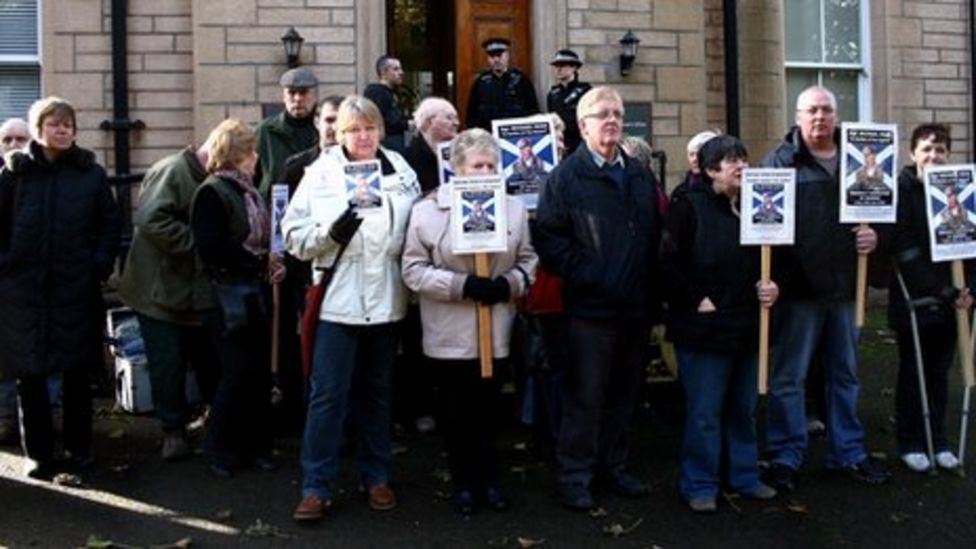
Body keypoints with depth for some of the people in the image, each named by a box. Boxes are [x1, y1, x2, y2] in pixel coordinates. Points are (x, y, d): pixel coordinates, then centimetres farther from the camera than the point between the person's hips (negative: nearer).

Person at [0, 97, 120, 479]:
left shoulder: (91, 173, 3)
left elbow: (110, 222, 6)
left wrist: (102, 264, -3)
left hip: (77, 288, 0)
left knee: (77, 371, 8)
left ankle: (79, 446, 21)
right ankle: (38, 452, 16)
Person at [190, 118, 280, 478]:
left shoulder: (249, 191, 13)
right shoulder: (212, 192, -10)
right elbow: (210, 247, -18)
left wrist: (270, 263, 2)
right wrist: (259, 263, -14)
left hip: (255, 292, 7)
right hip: (227, 295, -7)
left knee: (260, 371, 9)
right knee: (239, 372, -5)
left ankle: (254, 445, 20)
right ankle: (219, 449, 10)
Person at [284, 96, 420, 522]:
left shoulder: (401, 171, 4)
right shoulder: (320, 173, -3)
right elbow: (294, 236, -5)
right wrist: (331, 233, -21)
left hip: (385, 299, 3)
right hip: (337, 299, -3)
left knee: (377, 392, 15)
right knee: (327, 394, -2)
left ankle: (376, 476, 28)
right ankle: (317, 486, 9)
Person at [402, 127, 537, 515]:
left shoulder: (513, 207, 4)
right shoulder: (429, 209, -7)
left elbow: (528, 260, 8)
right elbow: (414, 269, -9)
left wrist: (508, 284, -12)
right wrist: (462, 285, -19)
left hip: (497, 329, 3)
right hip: (451, 332, -2)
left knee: (490, 406, 12)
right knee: (459, 408, 9)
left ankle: (489, 478, 28)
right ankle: (464, 482, 24)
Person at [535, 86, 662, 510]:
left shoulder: (640, 176, 15)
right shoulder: (566, 176, -4)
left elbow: (655, 236, 16)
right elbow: (548, 237, -11)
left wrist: (652, 294, 8)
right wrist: (584, 274, -17)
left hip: (636, 307, 6)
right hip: (591, 308, -6)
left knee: (624, 394, 15)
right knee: (585, 397, 0)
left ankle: (614, 466, 29)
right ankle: (574, 477, 12)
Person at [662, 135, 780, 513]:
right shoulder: (690, 207, -7)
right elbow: (671, 264, -13)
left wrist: (771, 287, 2)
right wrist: (697, 301, -16)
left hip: (747, 327, 6)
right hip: (705, 327, -6)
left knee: (744, 408, 16)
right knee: (704, 412, 1)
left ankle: (743, 475, 30)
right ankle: (699, 485, 13)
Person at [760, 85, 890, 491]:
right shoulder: (781, 161, -4)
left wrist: (874, 235, -3)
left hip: (845, 287, 5)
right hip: (798, 287, -5)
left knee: (845, 374, 16)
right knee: (789, 377, 3)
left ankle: (848, 453, 29)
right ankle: (785, 458, 14)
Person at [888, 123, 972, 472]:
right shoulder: (902, 191, -8)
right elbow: (904, 251, -14)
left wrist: (966, 290, -6)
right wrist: (945, 293, -16)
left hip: (950, 300, 4)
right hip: (914, 299, -4)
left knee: (939, 372, 12)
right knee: (912, 373, 6)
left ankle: (938, 441, 24)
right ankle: (910, 443, 18)